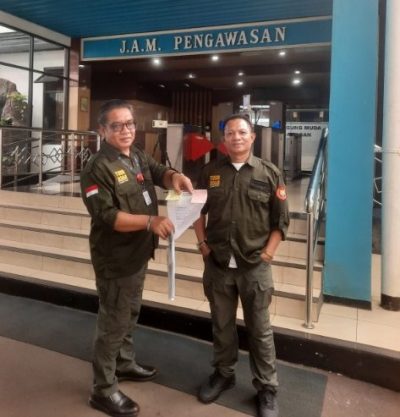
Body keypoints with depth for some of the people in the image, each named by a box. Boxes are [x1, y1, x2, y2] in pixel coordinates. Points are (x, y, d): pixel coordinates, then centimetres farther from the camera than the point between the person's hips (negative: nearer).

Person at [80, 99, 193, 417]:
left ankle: (125, 363, 44)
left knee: (131, 313, 23)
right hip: (115, 259, -8)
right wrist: (150, 221, -36)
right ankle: (103, 390, 20)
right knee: (113, 322, 3)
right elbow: (106, 216, -25)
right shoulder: (97, 168, -19)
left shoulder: (139, 156, 7)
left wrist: (175, 177, -19)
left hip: (139, 253, 8)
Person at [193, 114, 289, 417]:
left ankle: (267, 388, 26)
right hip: (218, 264, 2)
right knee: (222, 325, 17)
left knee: (260, 329, 9)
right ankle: (223, 374, 38)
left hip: (255, 267, -2)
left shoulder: (270, 173, -3)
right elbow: (197, 211, 11)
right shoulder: (211, 171, 3)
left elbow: (281, 220, -1)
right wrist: (203, 244, 2)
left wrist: (267, 253, -7)